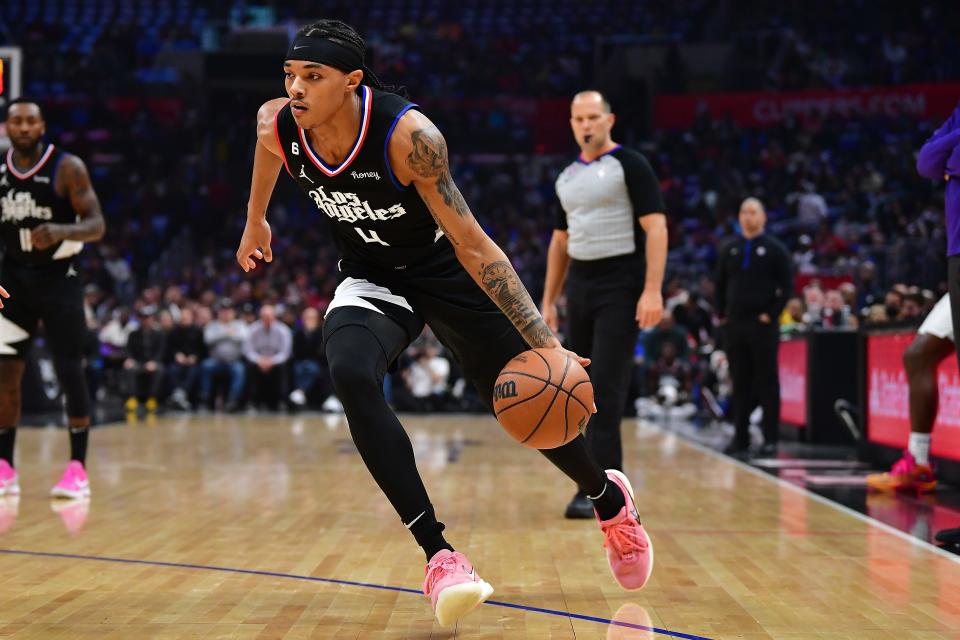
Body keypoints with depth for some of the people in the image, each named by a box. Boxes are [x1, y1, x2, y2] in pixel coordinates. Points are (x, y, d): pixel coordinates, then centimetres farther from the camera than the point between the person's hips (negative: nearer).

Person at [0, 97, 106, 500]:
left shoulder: (67, 168, -10)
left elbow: (96, 225, -14)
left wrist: (61, 230, -32)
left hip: (58, 279, -4)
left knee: (70, 373, -5)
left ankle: (77, 469, 0)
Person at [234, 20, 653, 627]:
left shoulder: (408, 134, -34)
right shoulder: (277, 126, -20)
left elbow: (471, 245, -32)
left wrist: (545, 343, -38)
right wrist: (255, 221, 24)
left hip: (447, 269, -3)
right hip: (372, 279, 3)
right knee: (350, 376, -29)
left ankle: (611, 497, 39)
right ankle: (439, 553, -24)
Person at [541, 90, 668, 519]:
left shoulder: (630, 166, -5)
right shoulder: (567, 177, 15)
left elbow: (656, 228, -12)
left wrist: (653, 291, -21)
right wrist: (548, 300, 16)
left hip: (620, 288, -7)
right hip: (579, 288, 7)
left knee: (606, 388, -12)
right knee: (584, 388, 7)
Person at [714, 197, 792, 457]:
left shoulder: (775, 249, 1)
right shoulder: (729, 250, 12)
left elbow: (787, 286, -3)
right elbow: (720, 285, 17)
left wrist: (772, 314, -10)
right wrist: (722, 314, 8)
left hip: (763, 326, -4)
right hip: (734, 326, 4)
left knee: (767, 384, -2)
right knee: (740, 384, 6)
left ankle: (771, 439, 1)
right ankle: (741, 438, 10)